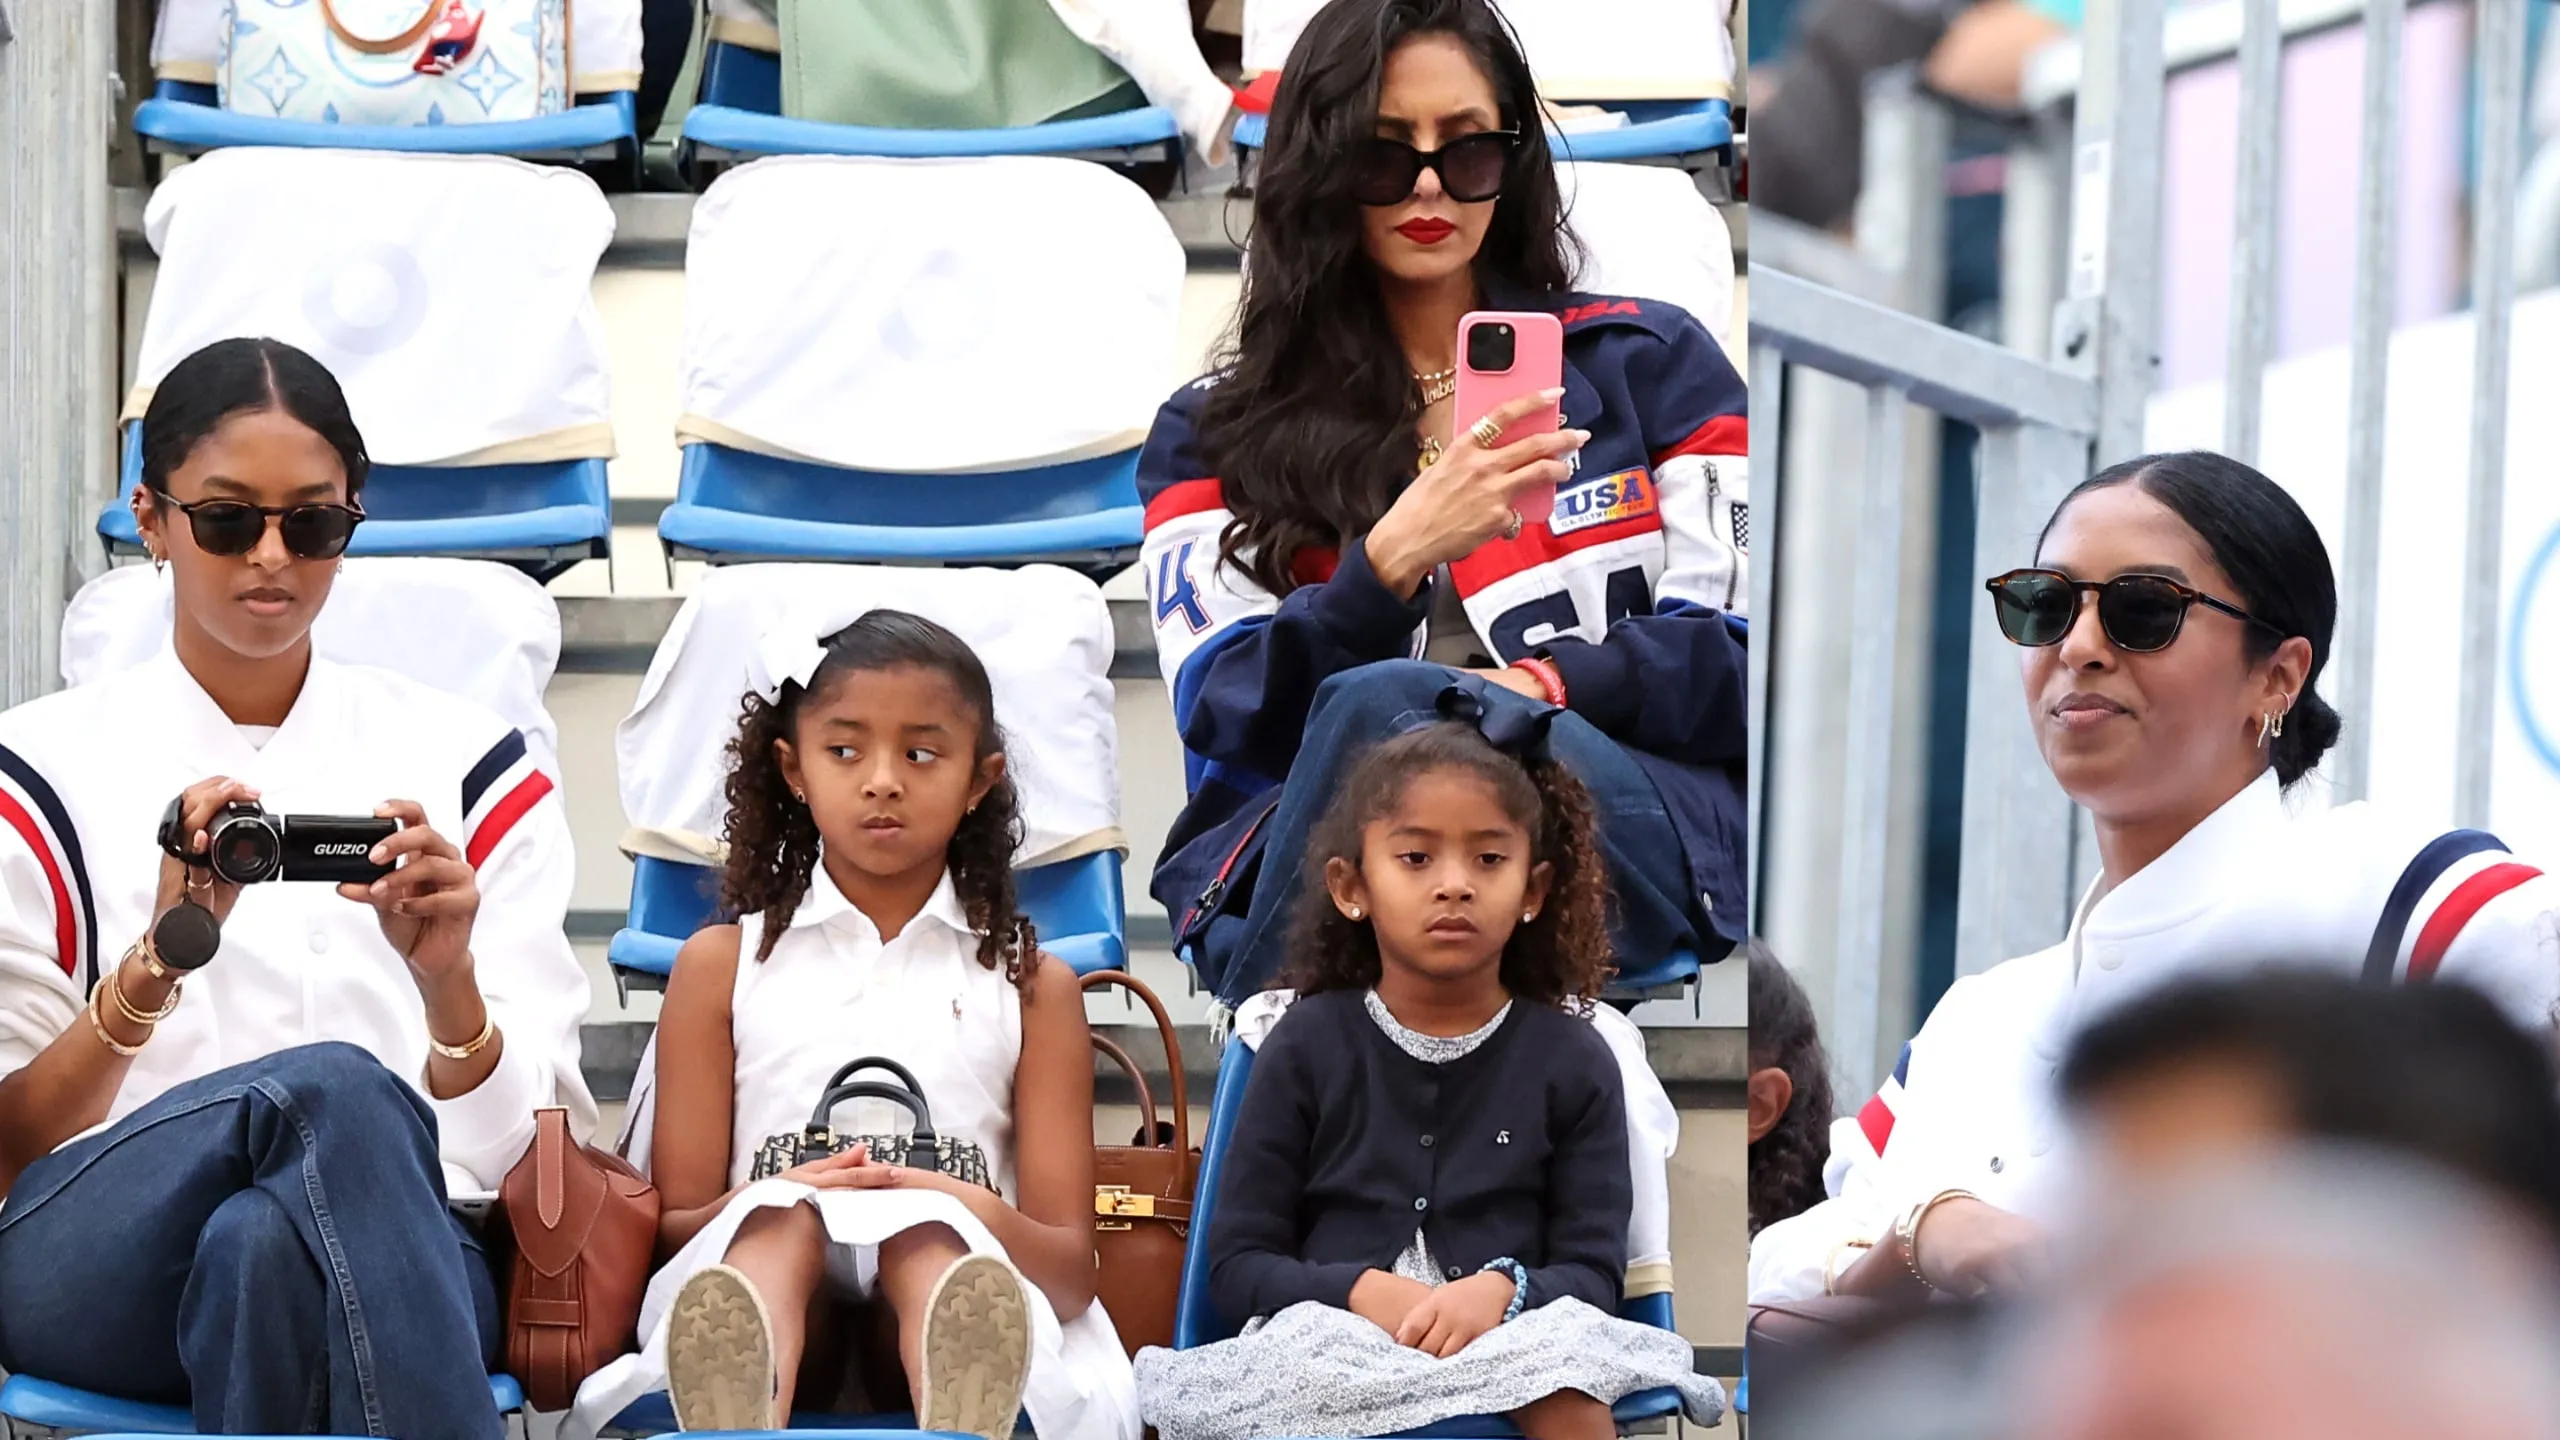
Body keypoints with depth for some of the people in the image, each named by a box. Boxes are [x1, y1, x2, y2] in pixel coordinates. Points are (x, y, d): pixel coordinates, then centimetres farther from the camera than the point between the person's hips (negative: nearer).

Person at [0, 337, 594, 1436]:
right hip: (95, 1257, 0)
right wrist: (161, 955, -11)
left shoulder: (468, 764, 17)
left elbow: (527, 1138, 8)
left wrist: (450, 989, -15)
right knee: (333, 1090, -36)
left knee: (261, 1249, -39)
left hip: (397, 1251, 1)